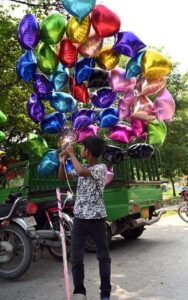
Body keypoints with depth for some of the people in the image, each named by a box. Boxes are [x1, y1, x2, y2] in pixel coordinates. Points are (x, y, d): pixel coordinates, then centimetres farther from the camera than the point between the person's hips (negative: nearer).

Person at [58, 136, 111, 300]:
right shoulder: (82, 167, 9)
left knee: (103, 256, 7)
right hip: (80, 218, 6)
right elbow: (62, 177, 17)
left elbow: (81, 172, -28)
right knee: (76, 257, 3)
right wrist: (63, 161, 1)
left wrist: (72, 154, -17)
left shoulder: (101, 168, -11)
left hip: (97, 219, -5)